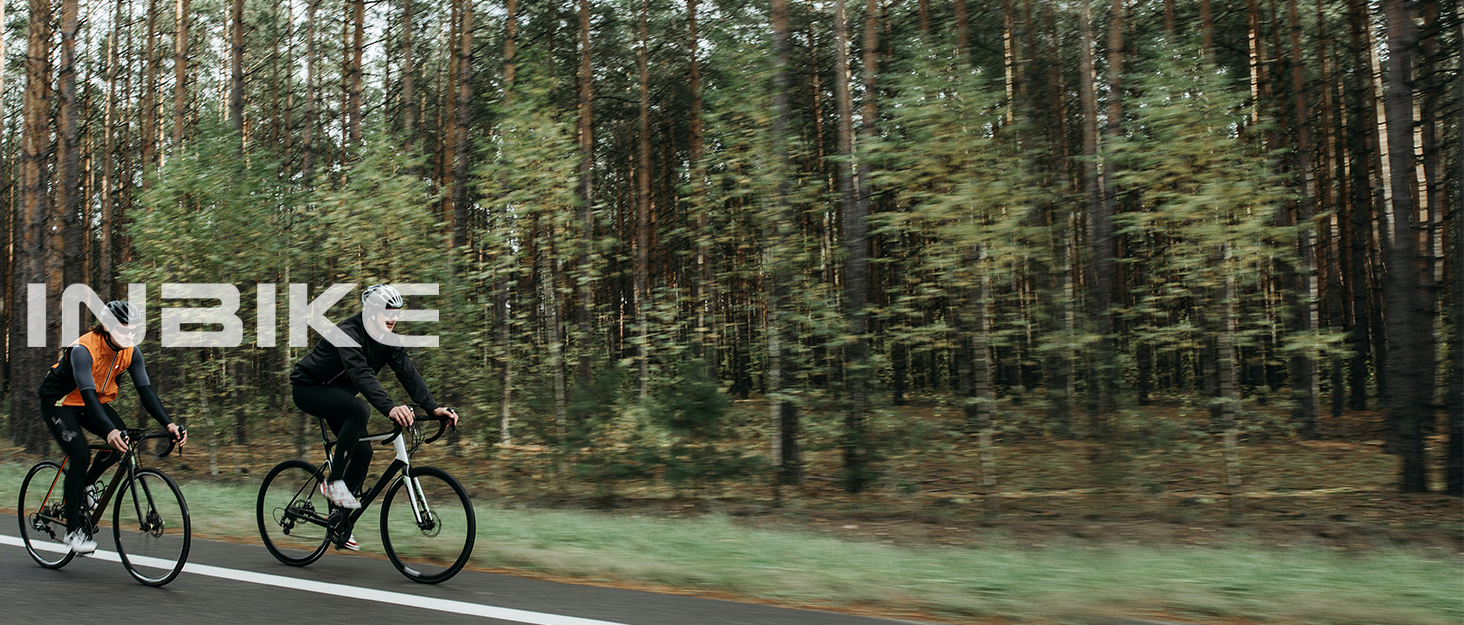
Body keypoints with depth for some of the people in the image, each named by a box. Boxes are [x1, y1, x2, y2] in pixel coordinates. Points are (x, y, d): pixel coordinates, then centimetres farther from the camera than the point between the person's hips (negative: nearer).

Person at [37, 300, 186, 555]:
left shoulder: (131, 352, -14)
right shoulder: (83, 349, -32)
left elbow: (145, 389, -18)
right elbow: (87, 394, -43)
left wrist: (168, 424, -32)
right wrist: (109, 431, -56)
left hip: (95, 401, 6)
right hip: (59, 402, -6)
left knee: (121, 441, -18)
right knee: (80, 455, -21)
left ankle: (85, 484, 11)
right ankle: (73, 529, -11)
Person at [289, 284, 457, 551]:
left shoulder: (387, 340, -7)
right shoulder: (348, 333, -29)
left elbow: (408, 372, -16)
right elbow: (362, 374, -44)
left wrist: (433, 408, -29)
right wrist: (389, 408, -57)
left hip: (337, 394, 8)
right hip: (308, 388, -8)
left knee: (363, 451, -5)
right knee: (359, 410, -33)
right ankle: (334, 482, -22)